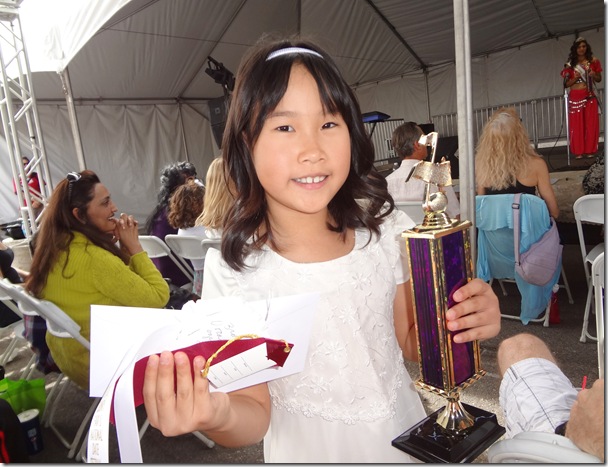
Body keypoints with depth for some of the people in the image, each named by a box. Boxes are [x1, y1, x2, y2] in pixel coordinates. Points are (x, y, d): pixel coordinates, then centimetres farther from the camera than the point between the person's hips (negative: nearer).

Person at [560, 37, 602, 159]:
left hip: (590, 97, 1)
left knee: (591, 124, -1)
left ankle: (590, 150, 5)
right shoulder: (570, 65, 4)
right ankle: (578, 151, 2)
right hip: (575, 98, -1)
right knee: (577, 125, -1)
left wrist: (594, 75, -10)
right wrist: (575, 78, -14)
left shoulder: (593, 62, 7)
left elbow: (599, 79, 11)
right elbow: (566, 84, 4)